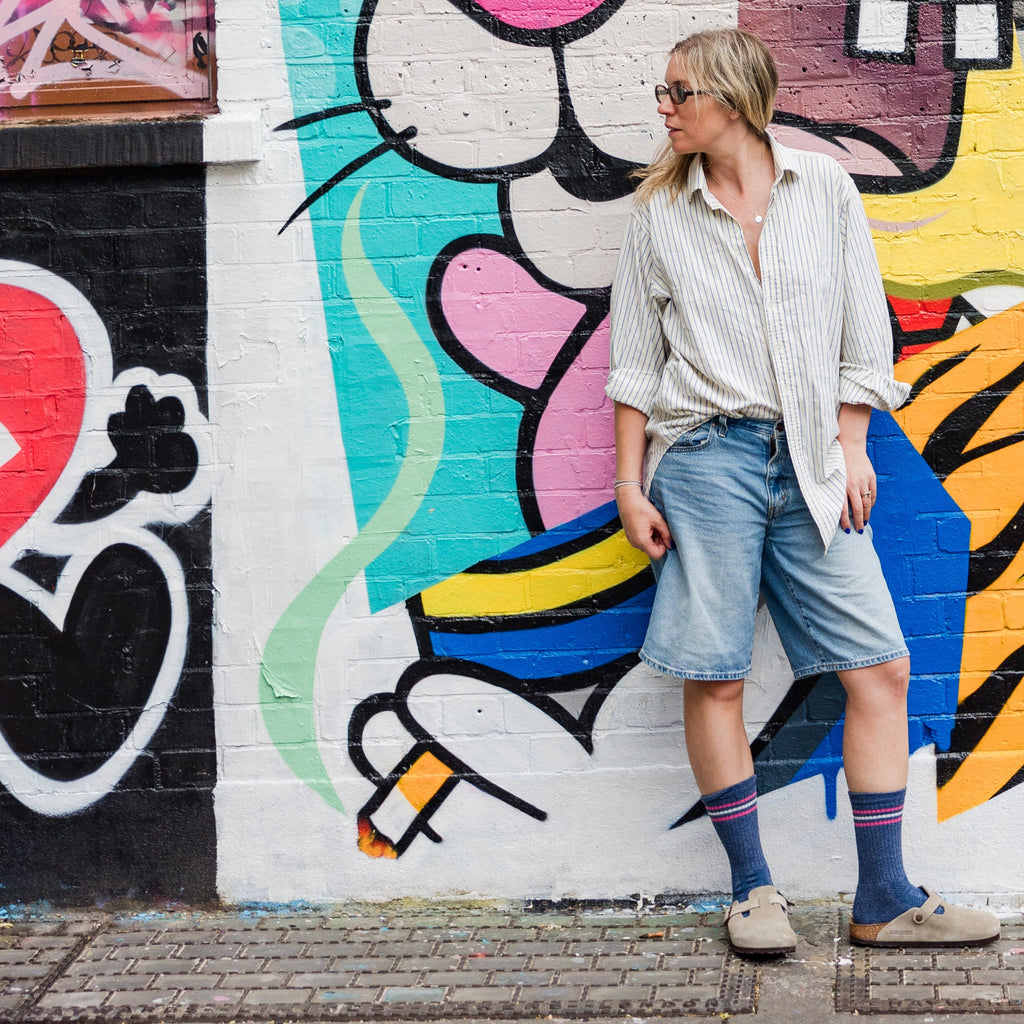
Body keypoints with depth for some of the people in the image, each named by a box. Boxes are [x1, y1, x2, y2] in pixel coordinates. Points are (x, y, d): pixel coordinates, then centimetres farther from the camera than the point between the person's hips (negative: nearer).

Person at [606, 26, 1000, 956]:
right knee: (714, 677, -3)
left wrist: (853, 449, 3)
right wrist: (630, 485, 4)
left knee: (880, 667, -3)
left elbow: (863, 332, 10)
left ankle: (884, 901, 5)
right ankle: (754, 890, 11)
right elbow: (636, 362, 9)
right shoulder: (660, 214, 7)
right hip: (708, 454, -1)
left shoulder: (825, 190, 7)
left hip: (811, 461, 1)